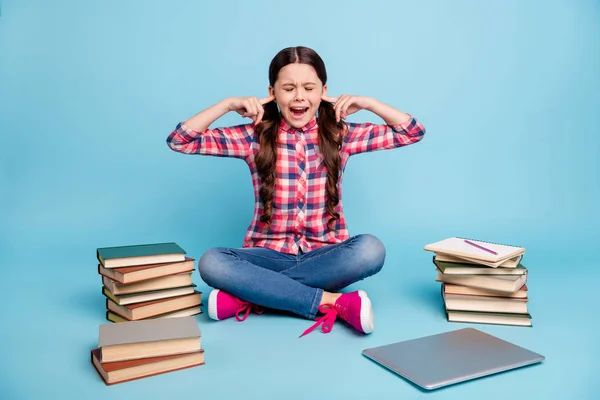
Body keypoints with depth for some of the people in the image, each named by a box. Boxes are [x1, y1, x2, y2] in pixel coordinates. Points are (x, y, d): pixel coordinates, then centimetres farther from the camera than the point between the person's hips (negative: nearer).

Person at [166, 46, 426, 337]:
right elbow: (180, 141, -2)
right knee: (211, 262, -30)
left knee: (370, 249, -32)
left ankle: (249, 297, -25)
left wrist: (366, 102, -5)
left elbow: (412, 132, 5)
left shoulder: (341, 135, 3)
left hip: (325, 255, 1)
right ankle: (332, 302, -28)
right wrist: (228, 104, -10)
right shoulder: (254, 137, 0)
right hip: (270, 255, 0)